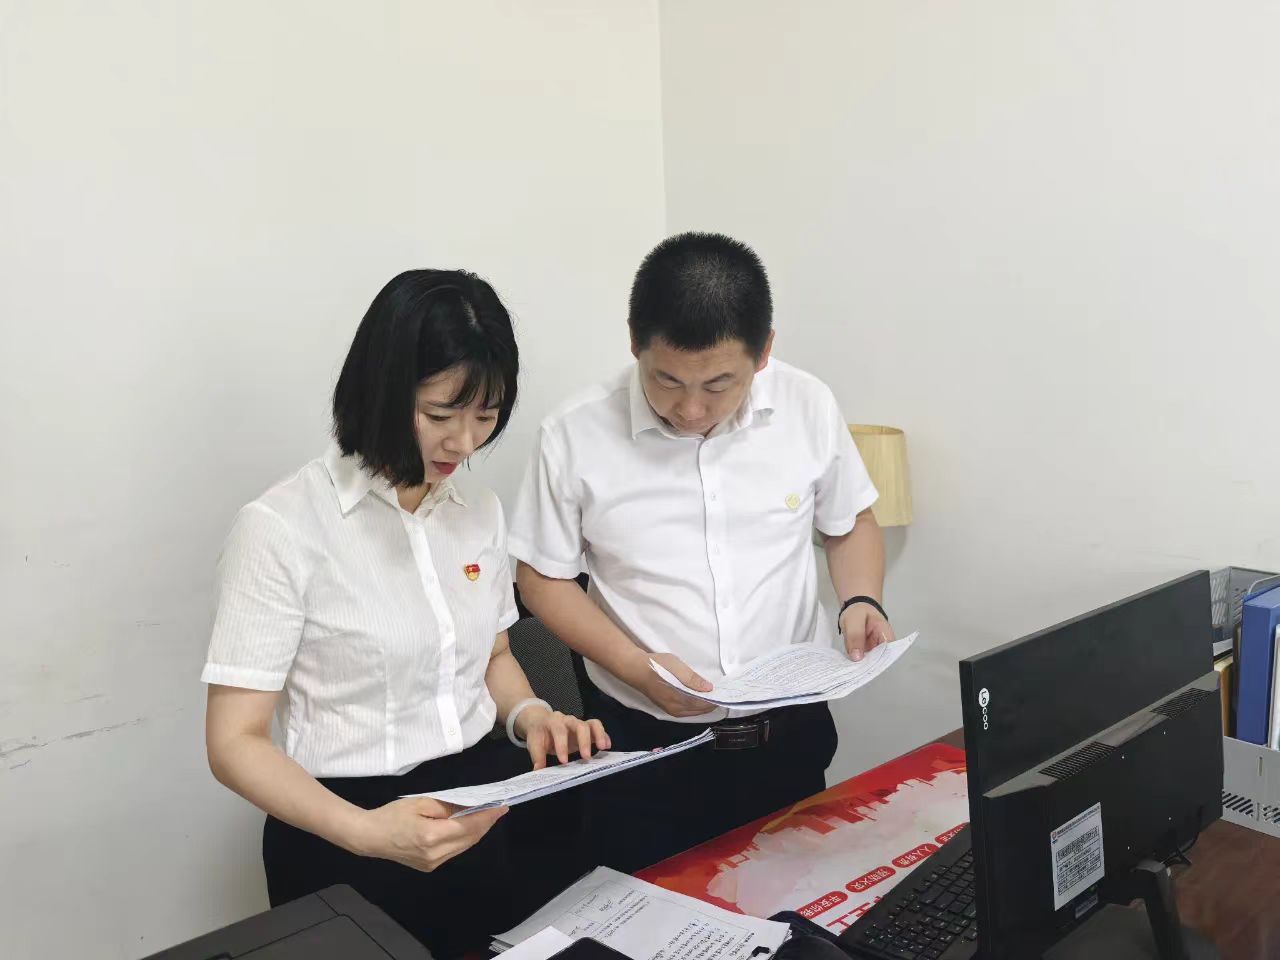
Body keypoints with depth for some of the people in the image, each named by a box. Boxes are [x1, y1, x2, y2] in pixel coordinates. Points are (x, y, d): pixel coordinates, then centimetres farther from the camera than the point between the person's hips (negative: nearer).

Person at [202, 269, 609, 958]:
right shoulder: (283, 526, -17)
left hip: (485, 809, 6)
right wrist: (365, 832, -30)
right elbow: (234, 742, -16)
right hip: (346, 841, -5)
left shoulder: (480, 510, 2)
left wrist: (530, 715, -7)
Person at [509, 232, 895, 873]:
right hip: (645, 748, -2)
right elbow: (543, 577, -3)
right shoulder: (575, 436, -13)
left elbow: (850, 523, 10)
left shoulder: (809, 407, -6)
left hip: (793, 737, 2)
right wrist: (636, 667, -15)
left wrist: (861, 601, -10)